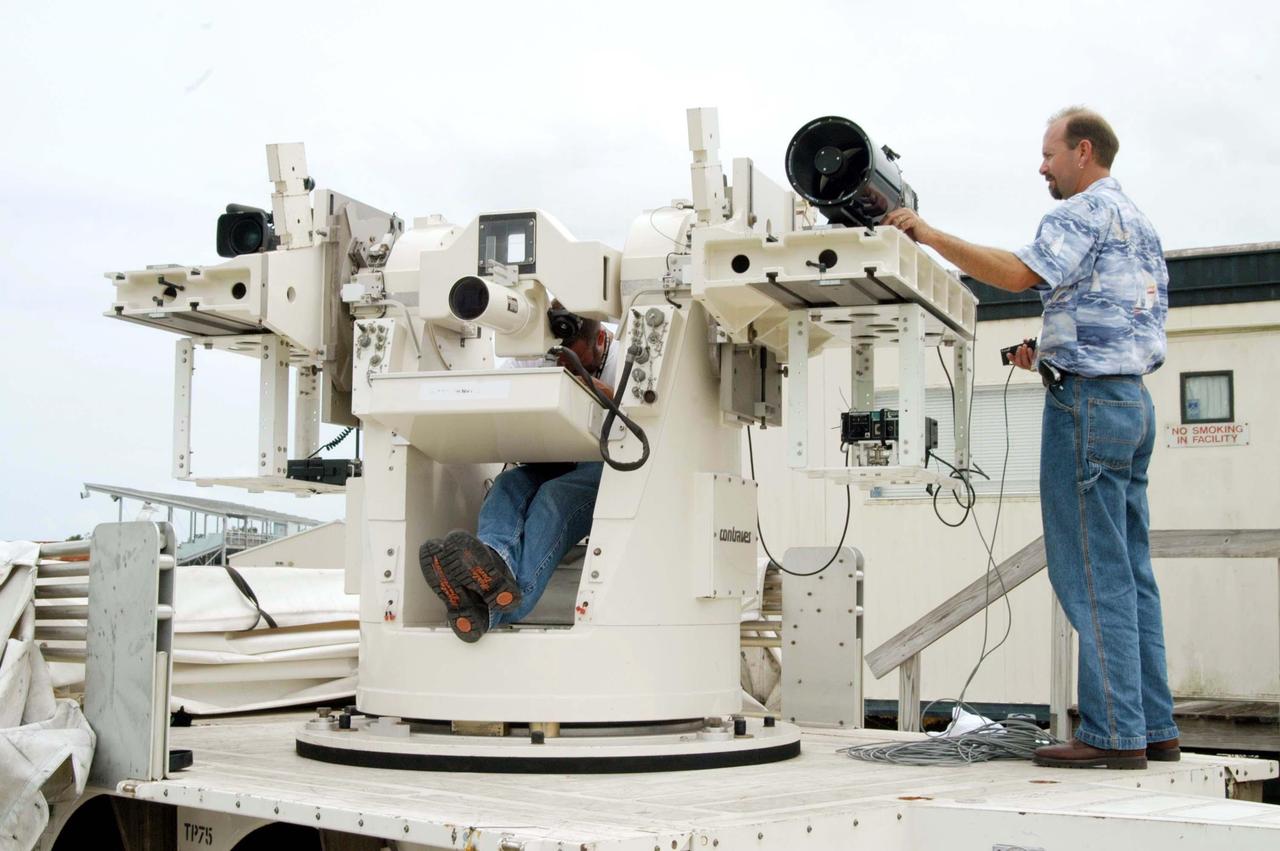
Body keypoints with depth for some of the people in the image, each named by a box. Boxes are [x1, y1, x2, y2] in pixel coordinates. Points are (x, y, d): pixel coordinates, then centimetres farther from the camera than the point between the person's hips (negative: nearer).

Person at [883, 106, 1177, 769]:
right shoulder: (1139, 224, 25)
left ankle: (1113, 733, -9)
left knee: (1092, 573, -9)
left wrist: (929, 235, -17)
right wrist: (1054, 355, 17)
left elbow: (1019, 273, -22)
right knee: (1129, 572, 9)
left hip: (1089, 401, -10)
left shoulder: (1087, 211, -6)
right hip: (1132, 398, 10)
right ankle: (1152, 727, 11)